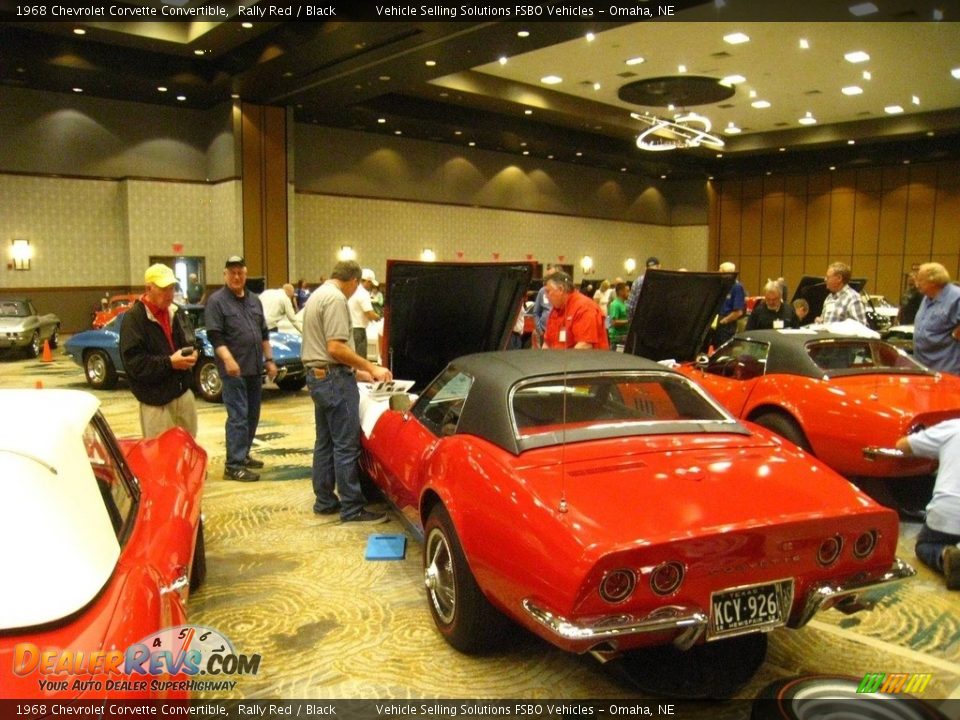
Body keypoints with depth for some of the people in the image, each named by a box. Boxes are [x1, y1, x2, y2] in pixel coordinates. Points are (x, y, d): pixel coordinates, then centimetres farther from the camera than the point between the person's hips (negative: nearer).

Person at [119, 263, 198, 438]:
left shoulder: (176, 312, 10)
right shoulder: (134, 318, -12)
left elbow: (191, 341, 20)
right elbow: (133, 362, -19)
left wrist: (192, 353, -3)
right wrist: (169, 363, -24)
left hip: (184, 392, 7)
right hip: (156, 400, -7)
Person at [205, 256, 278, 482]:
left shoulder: (254, 300, 15)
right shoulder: (216, 301, -6)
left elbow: (264, 333, 19)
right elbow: (214, 336, -15)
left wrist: (269, 359, 14)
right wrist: (228, 359, -28)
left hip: (254, 368, 7)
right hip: (234, 369, -7)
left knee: (252, 415, 13)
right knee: (238, 417, -8)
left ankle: (243, 454, 27)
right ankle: (233, 465, -3)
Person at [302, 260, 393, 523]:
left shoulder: (318, 295, 17)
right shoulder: (336, 298, -15)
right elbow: (336, 348, -22)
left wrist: (356, 371, 23)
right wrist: (371, 368, -16)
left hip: (317, 376, 10)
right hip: (335, 378, -10)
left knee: (325, 442, 15)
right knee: (346, 445, -6)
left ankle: (324, 501, 23)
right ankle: (352, 509, -1)